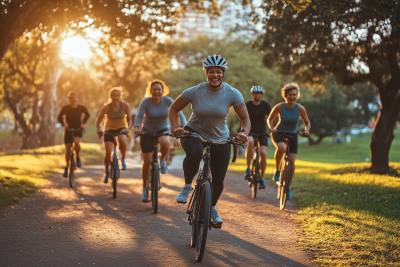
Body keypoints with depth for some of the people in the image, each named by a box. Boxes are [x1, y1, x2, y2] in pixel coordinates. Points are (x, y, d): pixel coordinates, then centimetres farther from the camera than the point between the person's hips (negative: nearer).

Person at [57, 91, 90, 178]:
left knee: (77, 142, -31)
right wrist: (63, 124, -20)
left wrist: (83, 123, -4)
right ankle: (66, 168, 8)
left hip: (78, 129, -1)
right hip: (68, 129, 1)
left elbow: (87, 115, 11)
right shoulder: (65, 108, -10)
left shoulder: (81, 108, -8)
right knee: (68, 149, -5)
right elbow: (59, 117, -1)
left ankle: (78, 158, -3)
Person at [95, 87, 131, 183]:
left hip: (121, 128, 0)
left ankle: (123, 159, -10)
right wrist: (98, 129, -23)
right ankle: (107, 172, 15)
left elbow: (129, 119, -4)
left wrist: (128, 128, -22)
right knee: (108, 152, -12)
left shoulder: (125, 105, -14)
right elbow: (99, 119, -6)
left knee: (122, 140, -37)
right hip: (109, 129, 0)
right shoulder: (106, 107, -16)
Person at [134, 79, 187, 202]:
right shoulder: (145, 102, -17)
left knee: (165, 143, -37)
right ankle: (145, 189, 18)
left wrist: (184, 127, -37)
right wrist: (136, 127, -48)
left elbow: (179, 113, -21)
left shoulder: (167, 100, -15)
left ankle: (162, 159, -2)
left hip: (163, 130, 0)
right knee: (147, 162, -1)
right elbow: (139, 116, -27)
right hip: (148, 131, 0)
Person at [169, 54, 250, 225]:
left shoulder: (232, 94, -16)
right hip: (194, 133, -2)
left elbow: (245, 118, -10)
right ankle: (187, 186, -11)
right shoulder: (194, 92, -17)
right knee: (194, 153, -39)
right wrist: (176, 127, -24)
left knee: (218, 181, 4)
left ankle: (212, 207, 37)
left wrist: (244, 132, -31)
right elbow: (173, 109, -7)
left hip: (220, 139, 2)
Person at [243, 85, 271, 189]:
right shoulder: (247, 105, -8)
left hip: (262, 132, 1)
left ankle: (262, 178, 0)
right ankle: (248, 169, -21)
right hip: (250, 131, -1)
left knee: (263, 153, -17)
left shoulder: (266, 105, -4)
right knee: (250, 143, -36)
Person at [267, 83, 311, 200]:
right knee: (281, 147, -38)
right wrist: (272, 128, -18)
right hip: (279, 133, -2)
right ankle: (277, 170, -14)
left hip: (292, 135, 2)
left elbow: (307, 122, 3)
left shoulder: (300, 108, -12)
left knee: (291, 161, -8)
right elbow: (270, 119, 1)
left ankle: (288, 187, 11)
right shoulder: (279, 107, -14)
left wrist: (307, 130, -17)